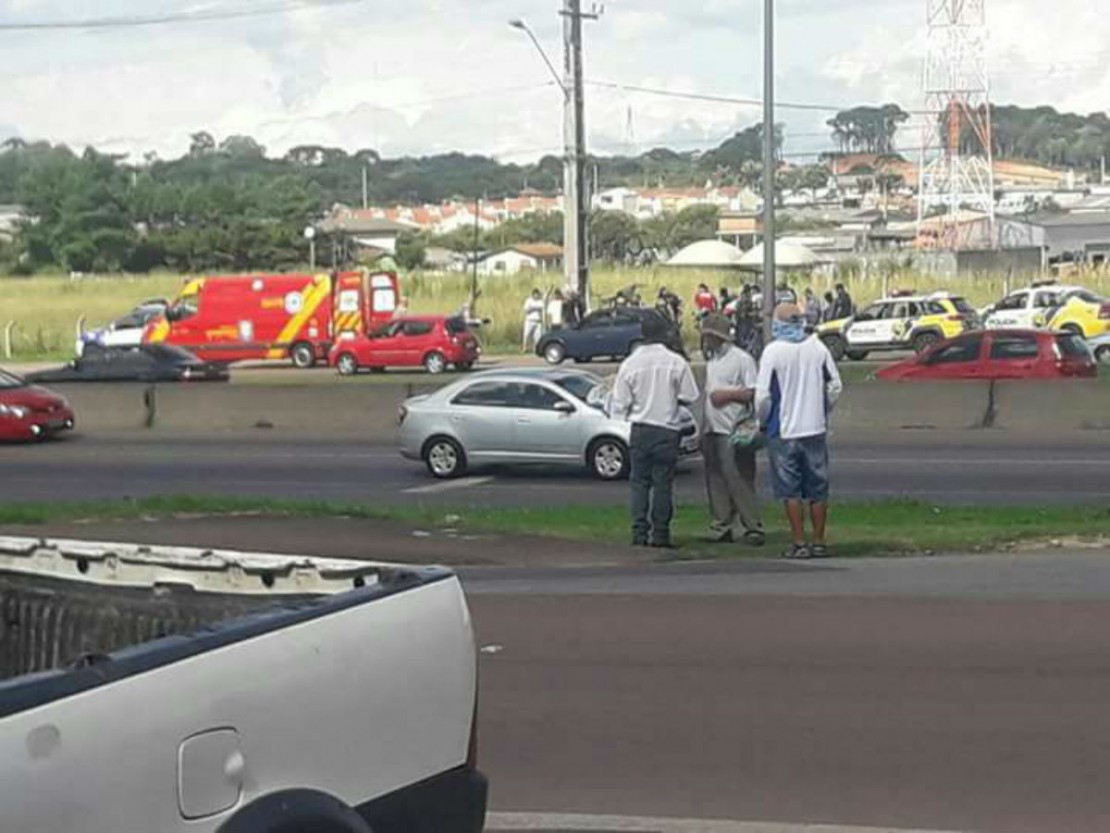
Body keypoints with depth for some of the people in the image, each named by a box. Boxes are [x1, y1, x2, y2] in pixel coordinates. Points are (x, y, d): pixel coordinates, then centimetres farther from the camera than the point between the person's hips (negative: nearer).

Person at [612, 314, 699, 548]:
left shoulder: (630, 363, -4)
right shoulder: (676, 362, -8)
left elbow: (620, 403, -2)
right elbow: (689, 397, -3)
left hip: (639, 430, 2)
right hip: (667, 430, -2)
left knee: (639, 481, 8)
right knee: (663, 483, 3)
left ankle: (639, 532, 3)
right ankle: (660, 534, 2)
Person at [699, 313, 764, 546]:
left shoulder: (741, 359, -8)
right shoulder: (712, 361, 18)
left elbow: (754, 393, -13)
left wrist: (727, 394, -14)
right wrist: (703, 429, 18)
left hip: (733, 432, -8)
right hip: (712, 431, 9)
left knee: (739, 481, -9)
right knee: (716, 482, 9)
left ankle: (752, 527, -5)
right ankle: (722, 527, 15)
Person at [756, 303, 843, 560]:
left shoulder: (773, 351, -11)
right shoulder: (818, 348, 0)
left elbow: (763, 395, -11)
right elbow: (835, 386, 6)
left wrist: (765, 419, 6)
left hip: (784, 432, -3)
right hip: (815, 429, 3)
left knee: (790, 491, 3)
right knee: (818, 489, 10)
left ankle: (800, 544, 2)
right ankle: (819, 543, 13)